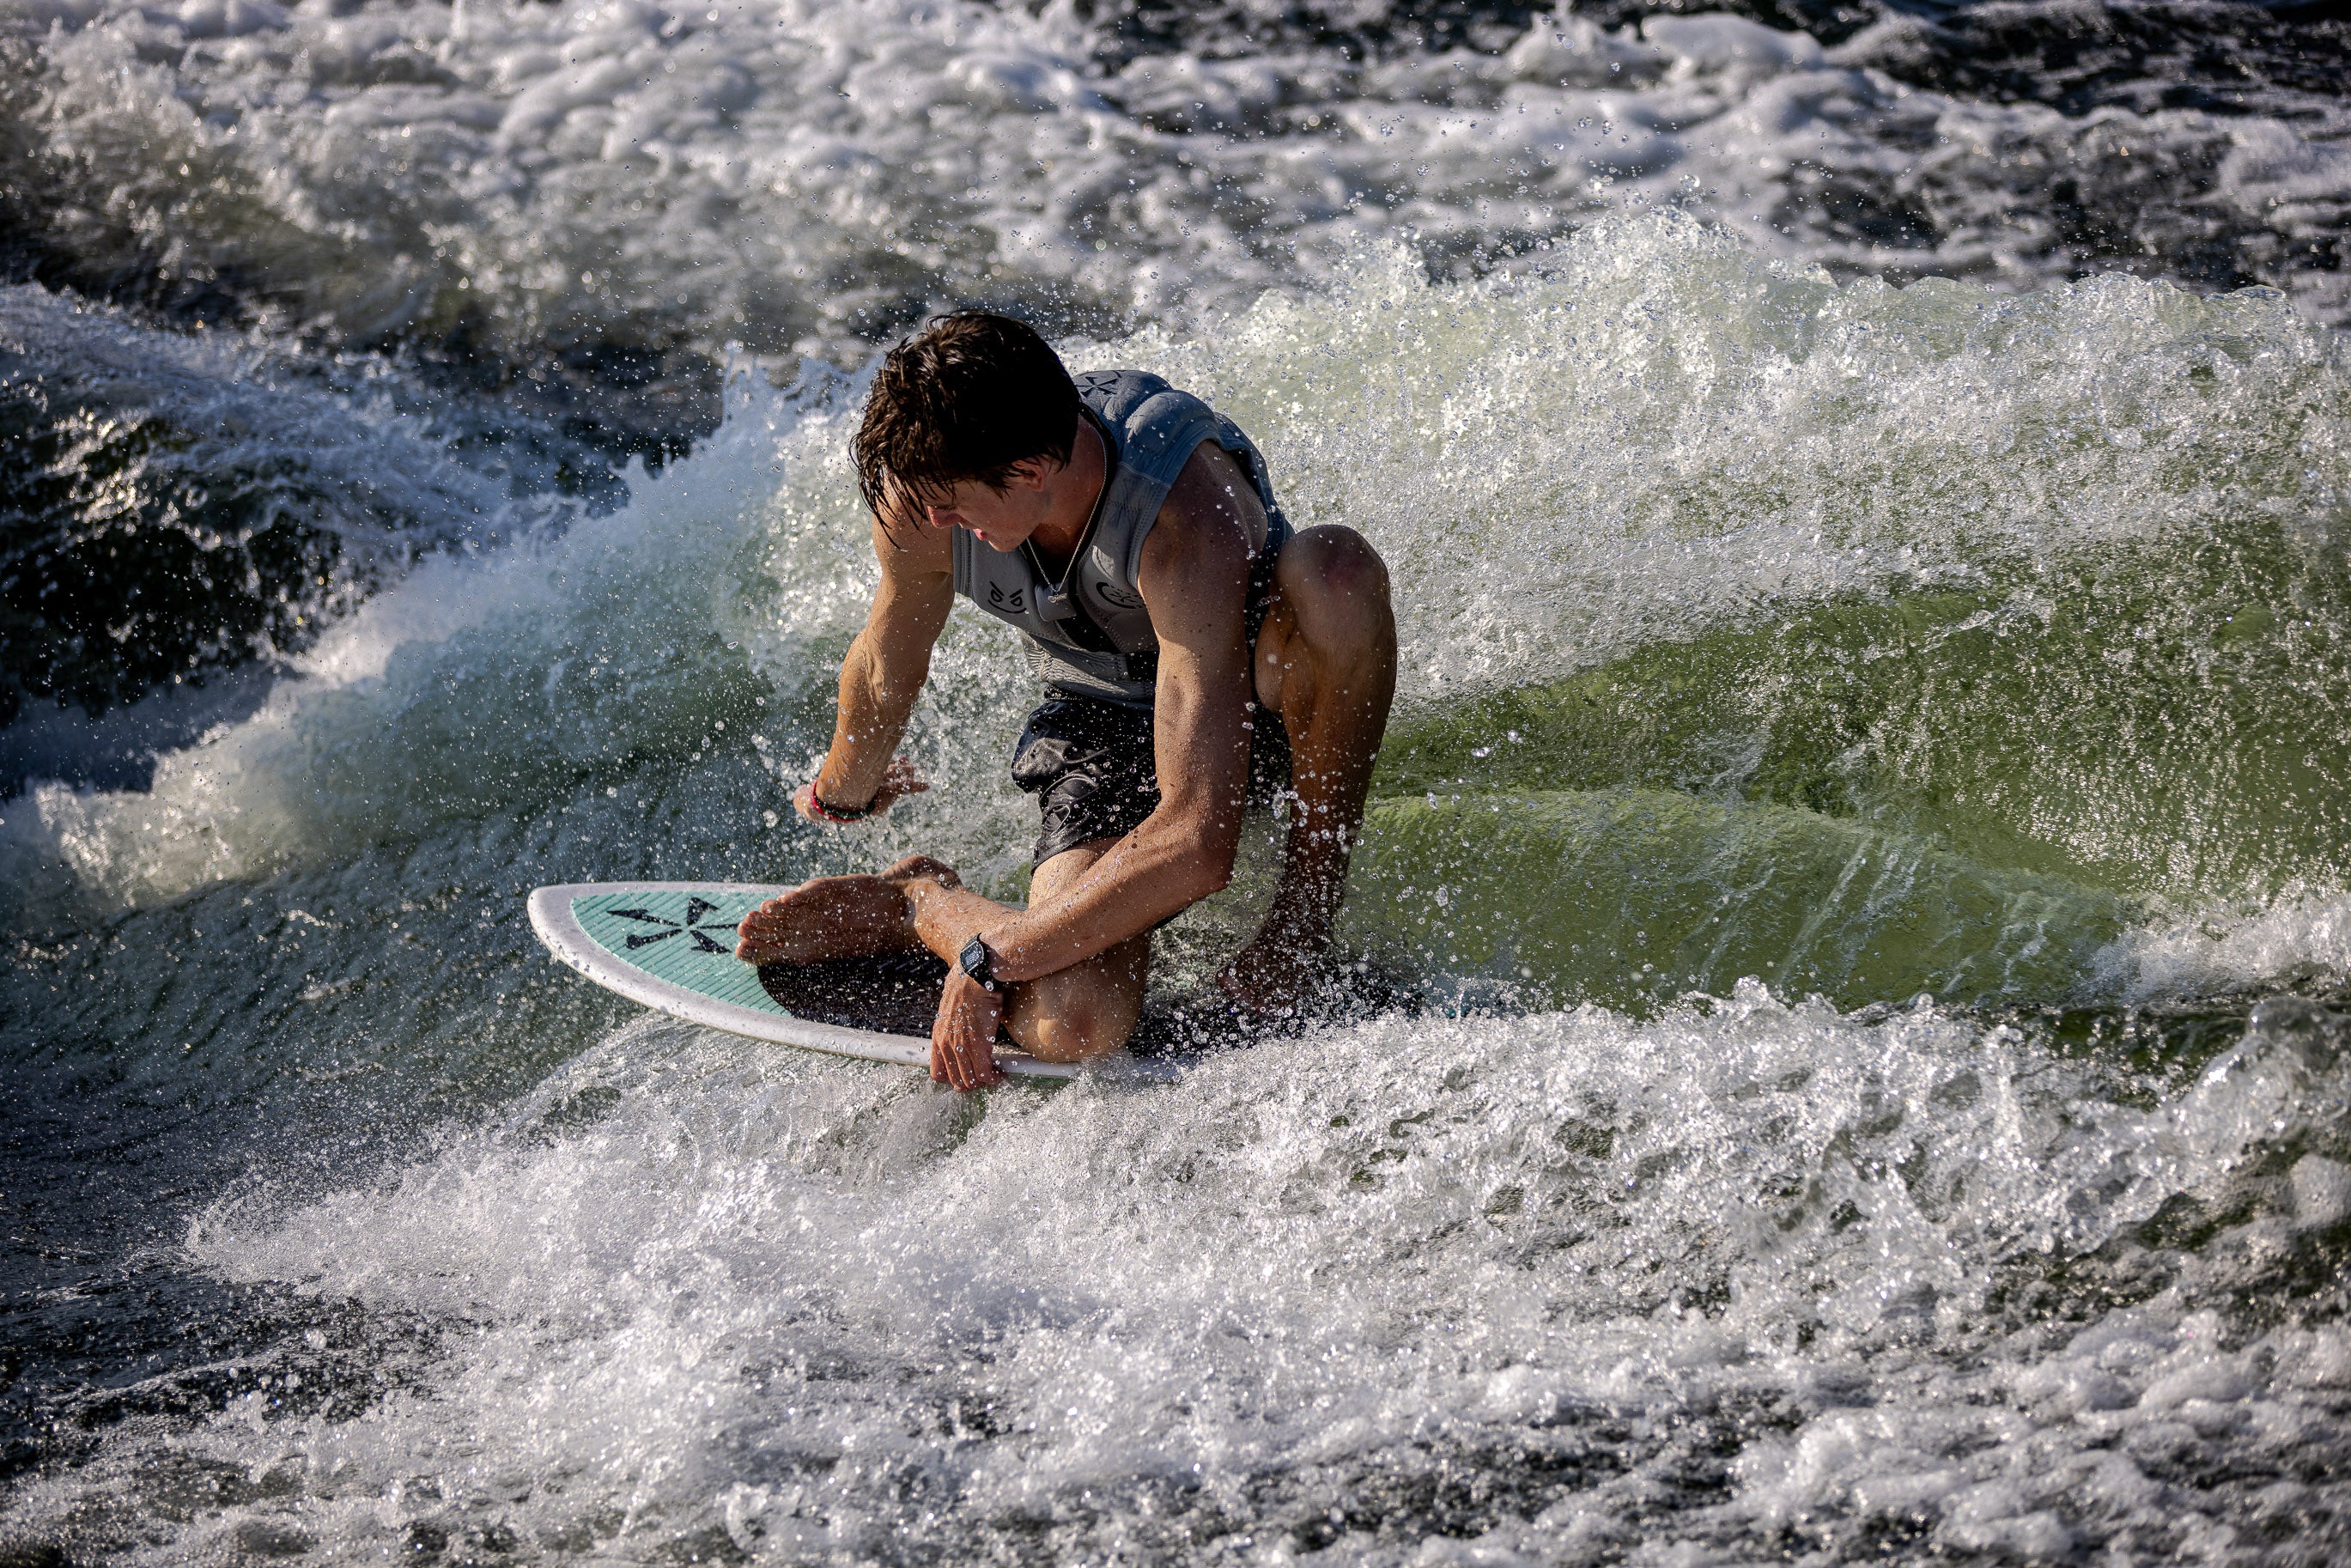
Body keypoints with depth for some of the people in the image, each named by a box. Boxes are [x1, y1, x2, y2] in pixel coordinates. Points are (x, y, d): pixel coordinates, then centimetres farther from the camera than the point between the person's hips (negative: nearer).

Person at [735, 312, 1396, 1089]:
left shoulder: (1185, 521, -39)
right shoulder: (921, 494, -24)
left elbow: (1197, 844, -42)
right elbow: (887, 671, 2)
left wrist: (992, 962, -36)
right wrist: (842, 793, 21)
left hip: (1263, 697, -1)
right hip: (1105, 726, 2)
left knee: (1335, 569, -40)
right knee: (1073, 1026, -30)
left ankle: (1315, 884, -15)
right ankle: (919, 905, 5)